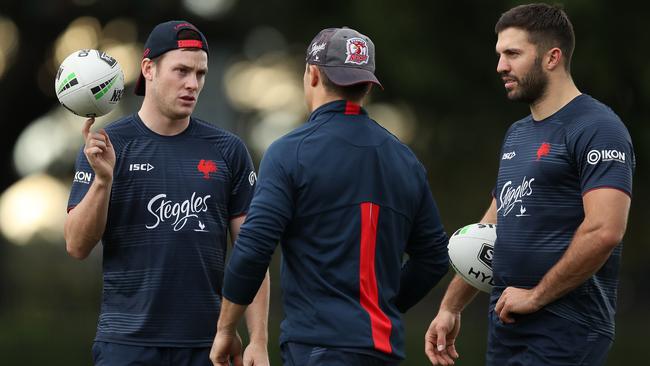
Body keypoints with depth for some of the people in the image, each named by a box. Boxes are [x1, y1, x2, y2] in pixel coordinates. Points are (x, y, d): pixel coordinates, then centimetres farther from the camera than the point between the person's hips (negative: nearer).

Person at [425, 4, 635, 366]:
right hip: (506, 329, 8)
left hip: (564, 335, -8)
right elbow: (490, 231, 24)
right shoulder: (517, 134, 18)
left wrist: (536, 295, -15)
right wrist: (451, 308, 19)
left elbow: (604, 231, -21)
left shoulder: (596, 129, -10)